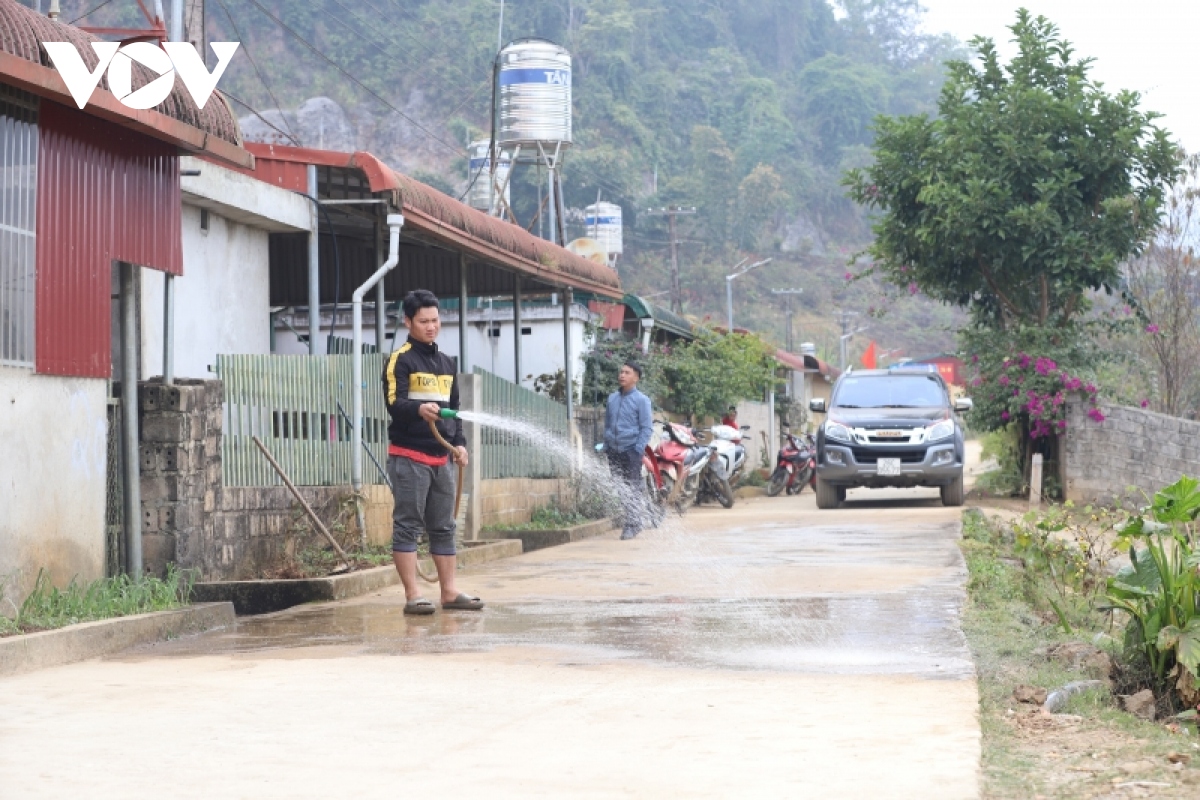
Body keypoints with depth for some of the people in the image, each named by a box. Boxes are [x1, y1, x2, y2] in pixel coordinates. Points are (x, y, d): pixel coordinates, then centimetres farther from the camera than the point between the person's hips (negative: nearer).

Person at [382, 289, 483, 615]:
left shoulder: (446, 362, 19)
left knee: (443, 527, 10)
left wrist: (459, 442, 9)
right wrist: (419, 409, -37)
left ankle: (449, 592, 15)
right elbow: (394, 403, -17)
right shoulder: (400, 359, -5)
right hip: (409, 456, -7)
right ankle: (412, 596, -7)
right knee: (407, 525, -6)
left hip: (441, 457, 7)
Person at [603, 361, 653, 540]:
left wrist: (638, 450, -13)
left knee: (633, 488, -4)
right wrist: (606, 445, 12)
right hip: (614, 450, 5)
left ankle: (633, 524, 0)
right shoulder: (612, 398, 12)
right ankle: (625, 520, 13)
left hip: (631, 450, -5)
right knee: (619, 488, 5)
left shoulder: (641, 400, -4)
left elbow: (647, 428, -5)